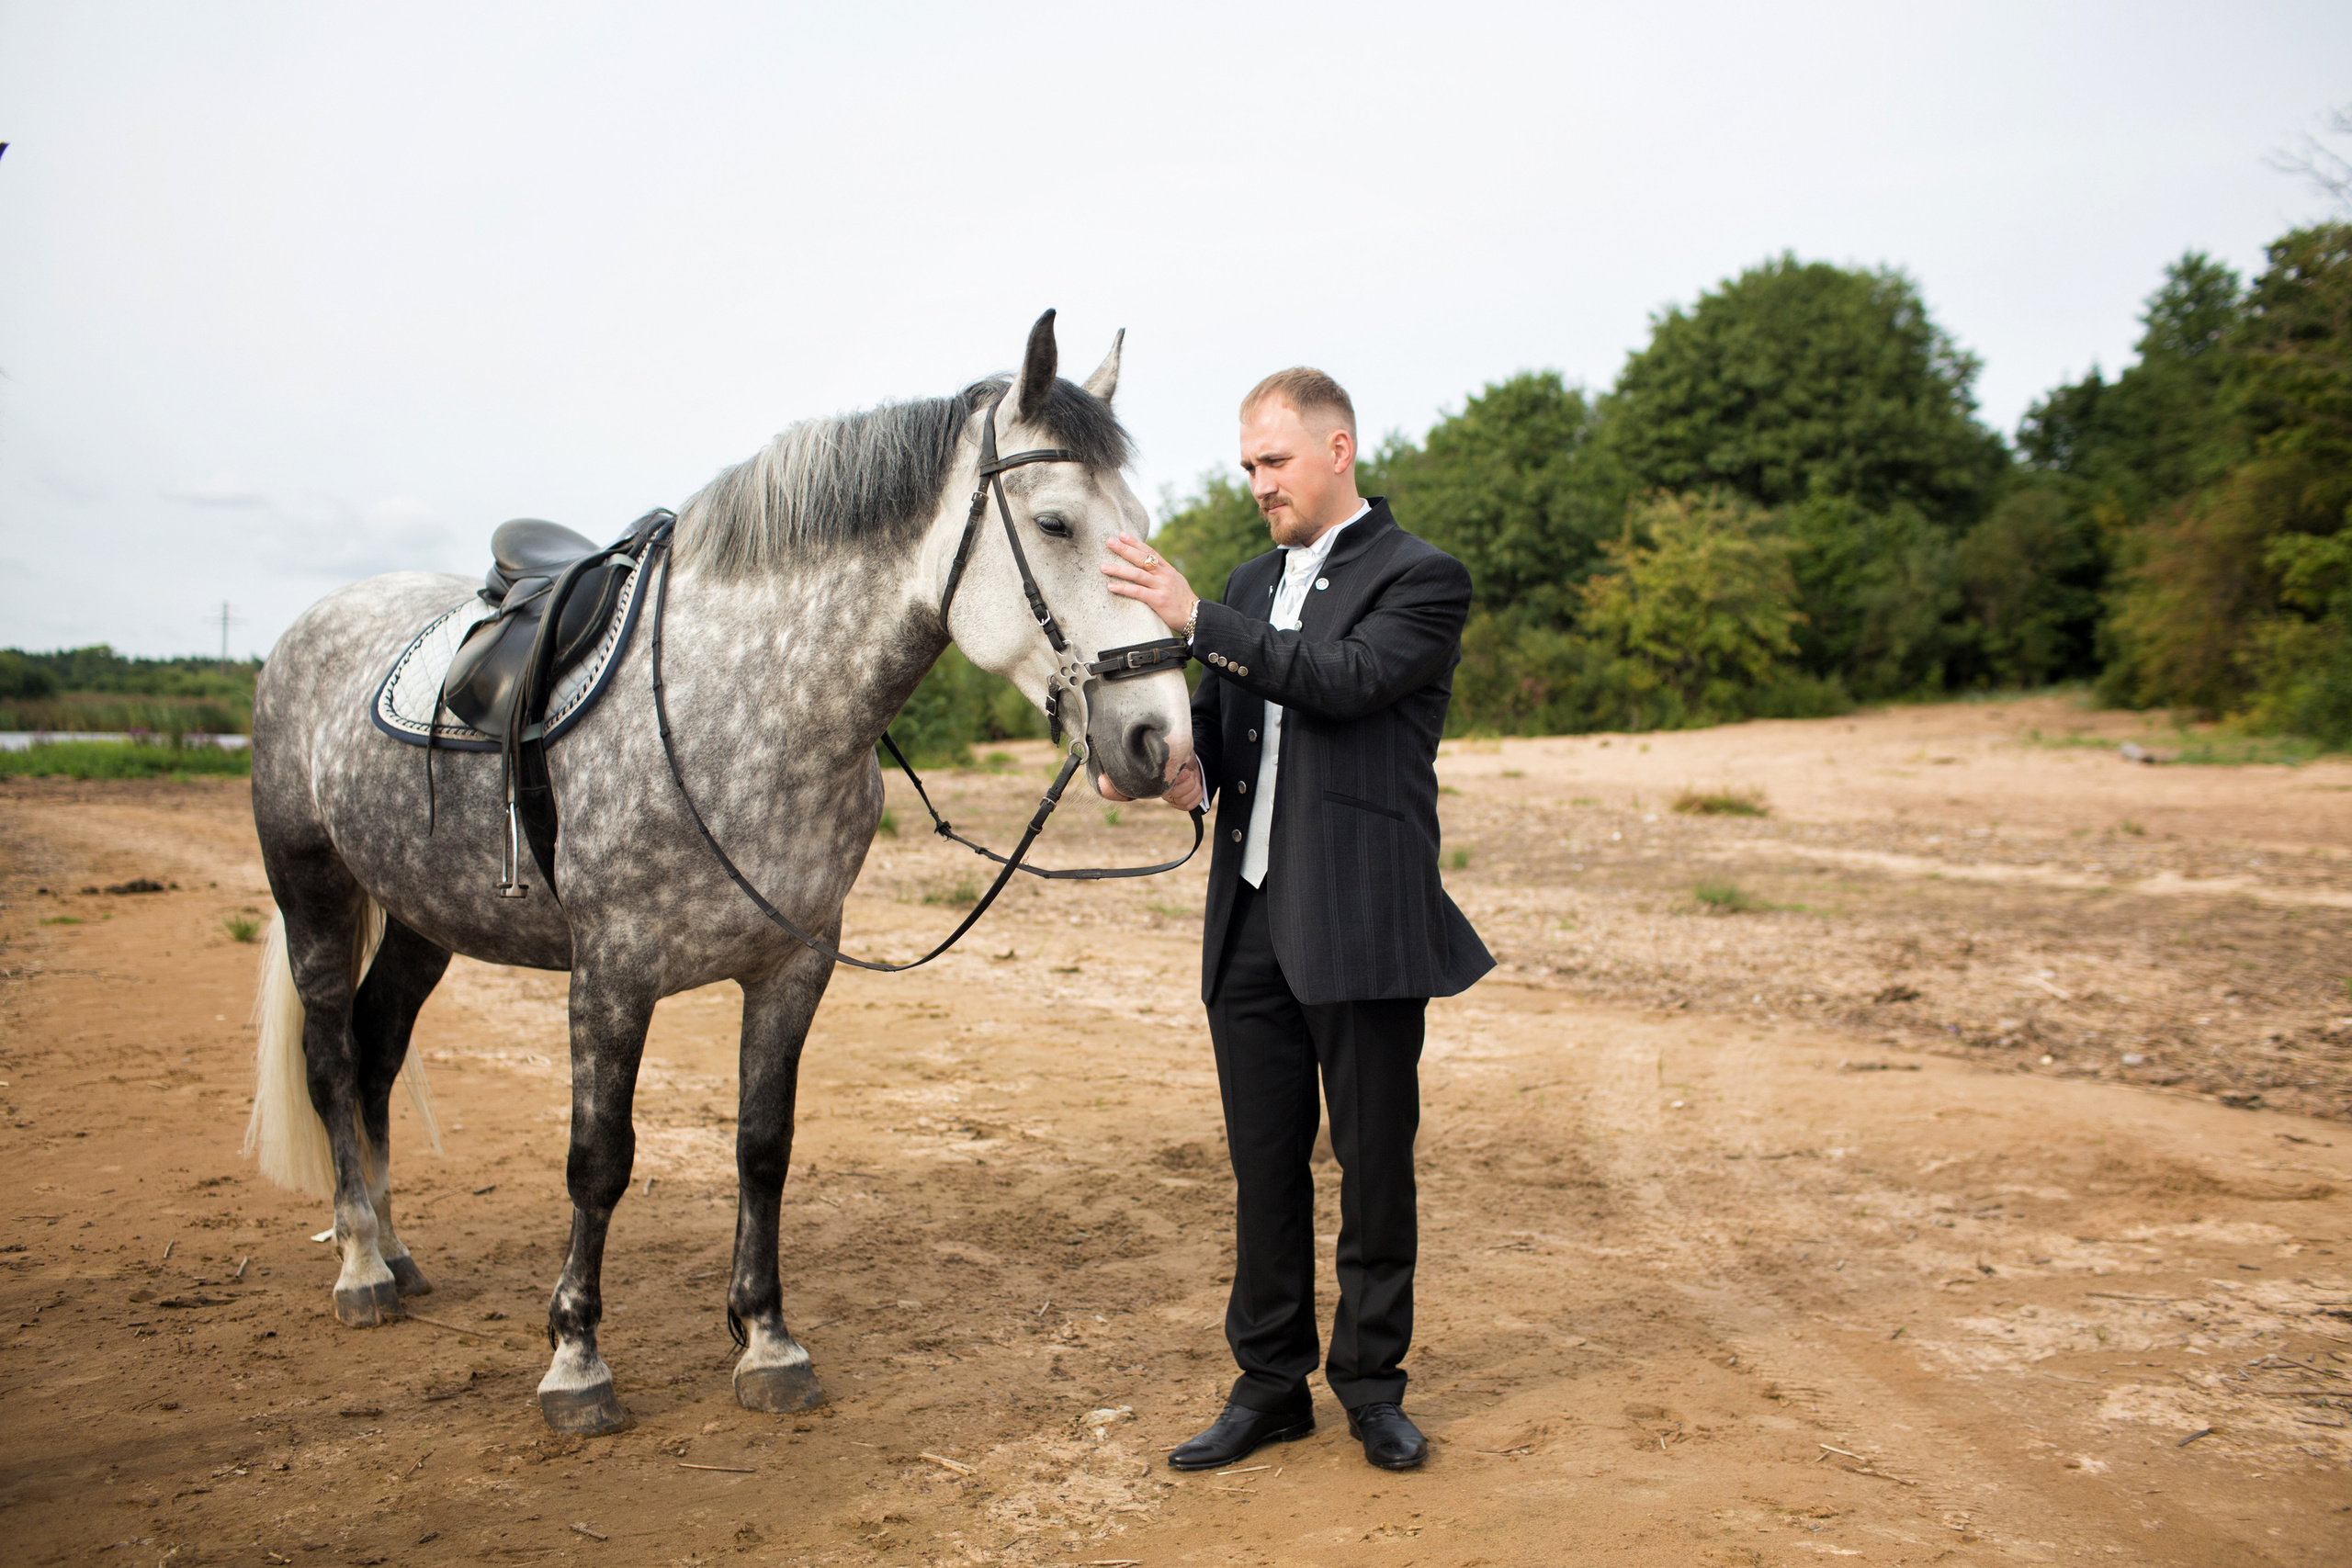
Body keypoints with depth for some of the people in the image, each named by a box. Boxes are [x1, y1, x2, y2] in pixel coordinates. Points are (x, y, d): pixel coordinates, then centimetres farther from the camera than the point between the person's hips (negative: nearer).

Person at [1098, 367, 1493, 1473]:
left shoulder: (1422, 579, -4)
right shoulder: (1253, 584, 16)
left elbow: (1345, 680, -20)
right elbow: (1217, 715, 17)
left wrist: (1195, 617, -22)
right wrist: (1189, 768, -6)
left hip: (1361, 925, -6)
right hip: (1250, 924, 6)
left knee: (1375, 1164, 6)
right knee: (1264, 1166, 12)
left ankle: (1372, 1383, 23)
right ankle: (1270, 1384, 25)